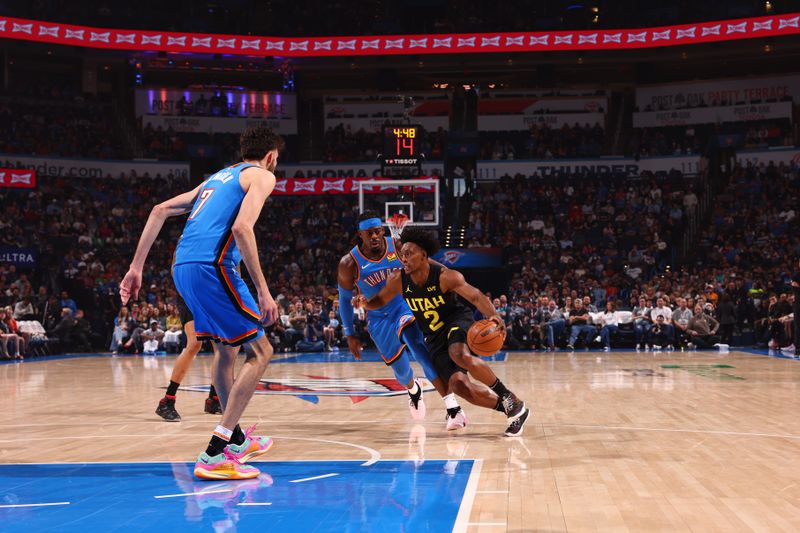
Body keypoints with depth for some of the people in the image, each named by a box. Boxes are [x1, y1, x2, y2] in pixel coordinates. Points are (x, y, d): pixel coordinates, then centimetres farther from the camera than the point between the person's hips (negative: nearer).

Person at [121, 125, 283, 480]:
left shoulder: (219, 177, 29)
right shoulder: (261, 176, 5)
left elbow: (160, 210, 22)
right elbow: (241, 227, -13)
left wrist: (136, 267, 20)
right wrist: (263, 291, -15)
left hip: (183, 268, 8)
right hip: (212, 266, -8)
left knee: (226, 350, 24)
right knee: (259, 352, -2)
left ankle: (236, 440, 37)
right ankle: (214, 455, -10)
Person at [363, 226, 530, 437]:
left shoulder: (446, 277, -22)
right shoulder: (398, 280, -11)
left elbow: (475, 296, -16)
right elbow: (380, 300, 6)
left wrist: (494, 315, -35)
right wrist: (363, 303, -17)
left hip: (458, 321, -4)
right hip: (435, 337, 4)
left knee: (461, 356, -38)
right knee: (458, 385, -14)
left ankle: (508, 397, -20)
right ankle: (512, 410, 2)